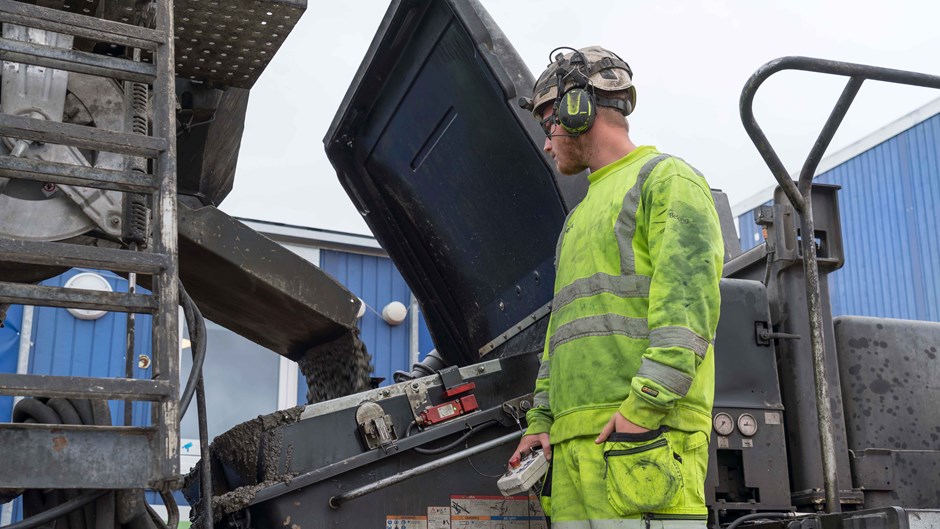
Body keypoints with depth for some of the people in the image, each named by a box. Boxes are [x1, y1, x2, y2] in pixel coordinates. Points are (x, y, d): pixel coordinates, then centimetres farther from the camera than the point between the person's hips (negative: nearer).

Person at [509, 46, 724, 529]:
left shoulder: (666, 178, 3)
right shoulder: (581, 215, 30)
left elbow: (689, 298, -11)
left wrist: (646, 403, -20)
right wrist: (541, 418, 17)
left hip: (643, 435, -8)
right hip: (574, 437, 8)